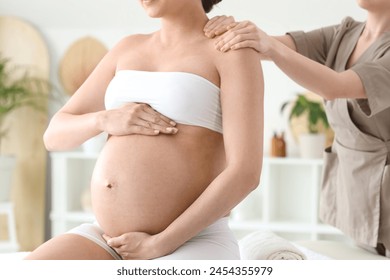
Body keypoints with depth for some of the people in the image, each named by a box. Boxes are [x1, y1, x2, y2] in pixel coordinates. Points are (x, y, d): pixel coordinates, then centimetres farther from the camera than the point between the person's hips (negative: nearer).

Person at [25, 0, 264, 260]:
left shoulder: (236, 52, -3)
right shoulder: (129, 49, 17)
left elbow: (245, 174, -14)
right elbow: (55, 135, 17)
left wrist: (158, 246, -15)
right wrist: (105, 120, -6)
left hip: (190, 250, -6)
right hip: (114, 245, 6)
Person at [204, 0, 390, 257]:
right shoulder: (343, 36, 4)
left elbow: (334, 87, -34)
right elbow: (271, 48, -9)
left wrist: (269, 46, -46)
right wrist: (233, 30, -30)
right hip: (348, 194, 7)